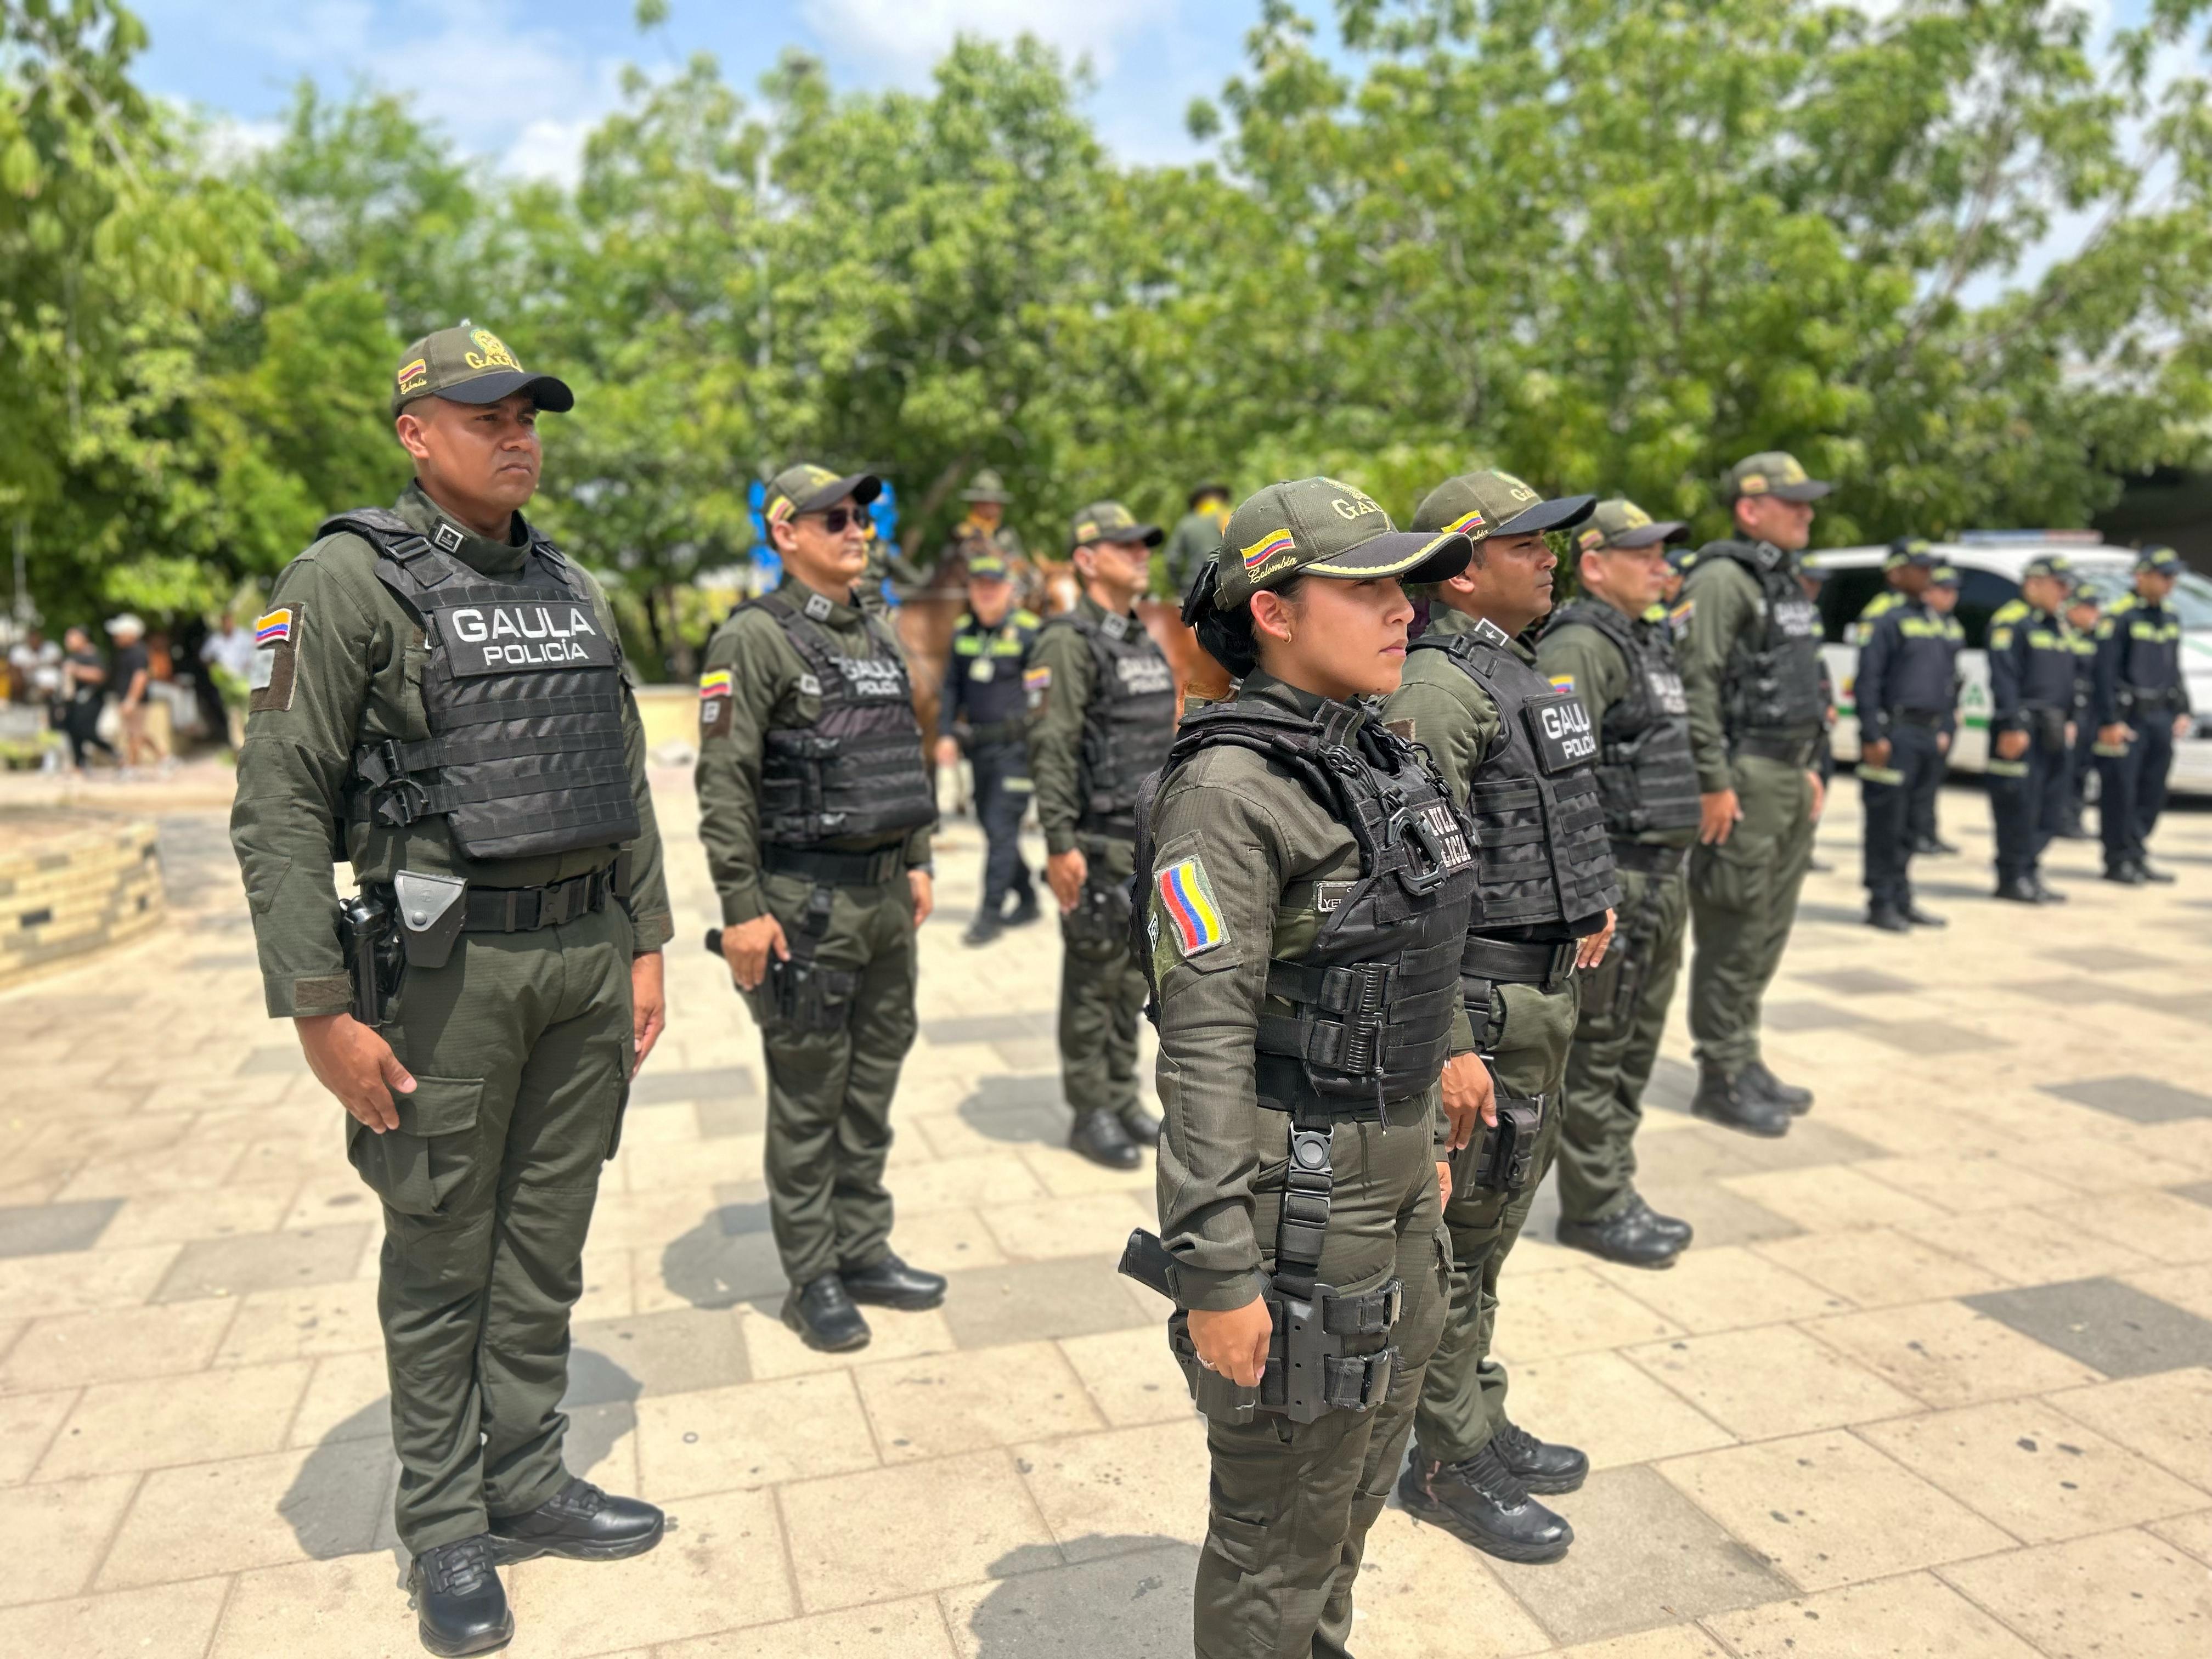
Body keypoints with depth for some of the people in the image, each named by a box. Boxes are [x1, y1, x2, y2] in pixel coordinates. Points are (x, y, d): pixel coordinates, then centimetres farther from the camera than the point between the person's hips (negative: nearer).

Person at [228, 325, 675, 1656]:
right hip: (446, 962, -5)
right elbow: (279, 807, -11)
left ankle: (529, 1484, 32)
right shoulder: (348, 582, -7)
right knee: (444, 1259, 8)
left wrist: (646, 947, 11)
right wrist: (322, 1009, -15)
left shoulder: (578, 592, 12)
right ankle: (447, 1532, 25)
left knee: (548, 1248, 15)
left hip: (590, 958, 6)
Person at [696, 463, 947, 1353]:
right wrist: (741, 909, -18)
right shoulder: (755, 639, -10)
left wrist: (918, 864, 16)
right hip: (805, 902, -7)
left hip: (885, 894, 7)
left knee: (873, 1087, 15)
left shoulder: (880, 636, 13)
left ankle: (864, 1252, 28)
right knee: (809, 1101, 3)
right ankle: (811, 1281, 17)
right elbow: (723, 783, -15)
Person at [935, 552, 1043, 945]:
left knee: (1001, 828, -8)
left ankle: (990, 914, -3)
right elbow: (952, 687, 13)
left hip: (1016, 747, -6)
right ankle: (1027, 901, 28)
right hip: (979, 748, 6)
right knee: (993, 827, 13)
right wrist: (947, 733, 1)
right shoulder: (962, 632, 9)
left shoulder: (1030, 632, -7)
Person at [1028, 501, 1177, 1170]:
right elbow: (1050, 750, -18)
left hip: (1150, 842, 8)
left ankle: (1123, 1099, 26)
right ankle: (1091, 1114, 12)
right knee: (1093, 981, 1)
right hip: (1099, 845, -8)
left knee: (1132, 977, 14)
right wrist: (1059, 845, -23)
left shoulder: (1145, 643, 15)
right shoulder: (1068, 643, -12)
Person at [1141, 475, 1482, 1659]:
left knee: (1355, 1489, 26)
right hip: (1297, 1203, -8)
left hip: (1392, 1181, 9)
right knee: (1282, 1530, 11)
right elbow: (1203, 1045, -23)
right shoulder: (1228, 788, -21)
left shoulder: (1373, 754, 6)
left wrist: (1425, 1139, 20)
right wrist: (1216, 1275, -21)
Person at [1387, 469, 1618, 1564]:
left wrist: (1588, 906, 11)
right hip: (1487, 997, -10)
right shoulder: (1438, 686, -18)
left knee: (1490, 1224, 20)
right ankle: (1448, 1465, 19)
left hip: (1546, 987, 10)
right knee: (1461, 1236, 3)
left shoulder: (1515, 671, 15)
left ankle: (1482, 1425, 36)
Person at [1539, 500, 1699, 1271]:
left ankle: (1616, 1193, 27)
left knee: (1636, 1044, 15)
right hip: (1613, 880, -10)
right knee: (1596, 1049, -1)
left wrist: (1677, 872, 22)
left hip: (1663, 877, 10)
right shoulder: (1577, 648, -14)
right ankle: (1593, 1208, 10)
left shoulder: (1651, 642, 17)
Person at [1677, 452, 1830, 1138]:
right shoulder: (1722, 578, -12)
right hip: (1743, 778, -10)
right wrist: (1714, 782, -22)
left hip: (1789, 779, 10)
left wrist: (1809, 767, 21)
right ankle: (1721, 1078, 6)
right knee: (1732, 937, -3)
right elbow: (1696, 683, -20)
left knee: (1768, 932, 14)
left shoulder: (1784, 583, 19)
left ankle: (1746, 1061, 24)